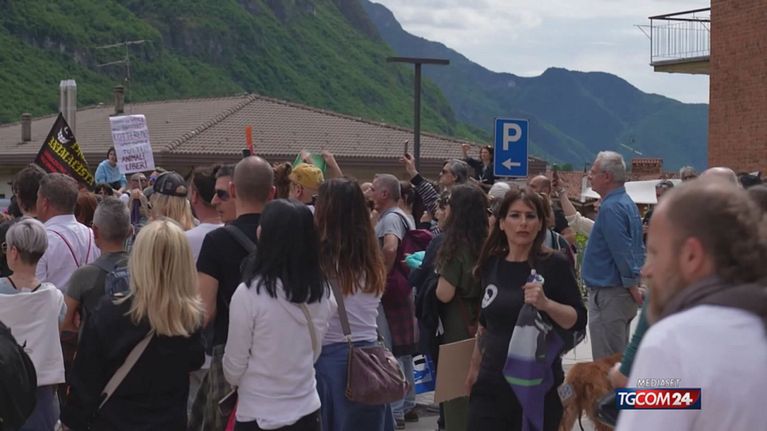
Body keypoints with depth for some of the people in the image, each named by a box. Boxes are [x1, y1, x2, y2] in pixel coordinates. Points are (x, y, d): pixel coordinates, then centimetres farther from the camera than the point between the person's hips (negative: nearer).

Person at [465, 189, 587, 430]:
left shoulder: (554, 265, -7)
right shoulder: (491, 264, 5)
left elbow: (579, 321, -10)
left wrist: (546, 304, -26)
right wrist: (474, 368, 24)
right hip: (491, 386, 3)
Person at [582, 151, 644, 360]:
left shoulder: (611, 207, -18)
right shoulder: (628, 203, 15)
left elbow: (622, 251, -22)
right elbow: (638, 248, 20)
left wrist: (632, 287, -17)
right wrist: (635, 285, 18)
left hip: (609, 295, -11)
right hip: (623, 291, 11)